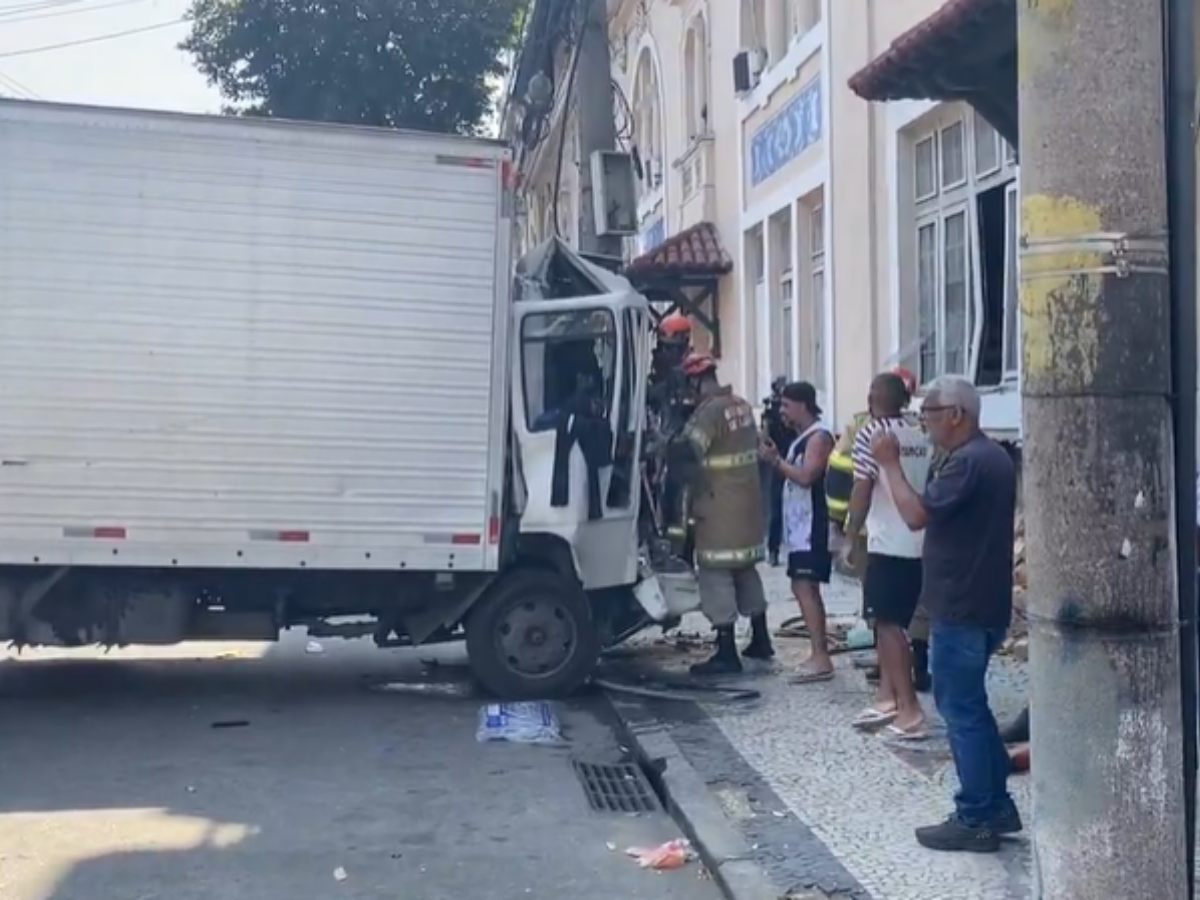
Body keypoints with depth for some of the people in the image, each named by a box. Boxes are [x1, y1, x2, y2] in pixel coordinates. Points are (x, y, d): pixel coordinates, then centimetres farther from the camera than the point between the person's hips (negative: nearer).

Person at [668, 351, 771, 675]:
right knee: (746, 569, 19)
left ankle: (727, 654, -3)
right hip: (747, 502, 9)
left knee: (717, 575, -4)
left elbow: (684, 452, -27)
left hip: (718, 506, -9)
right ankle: (760, 639, 28)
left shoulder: (710, 410, -19)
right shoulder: (742, 405, 10)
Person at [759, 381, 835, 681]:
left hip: (811, 524, -10)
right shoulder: (803, 437, 18)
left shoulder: (819, 436, -13)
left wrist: (776, 460, -13)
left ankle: (820, 659, -17)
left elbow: (805, 477, -22)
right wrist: (777, 458, 6)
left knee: (804, 588, -15)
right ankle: (819, 652, 18)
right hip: (799, 524, 10)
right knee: (805, 588, 12)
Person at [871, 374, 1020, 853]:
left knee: (962, 711, -2)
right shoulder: (992, 456, 14)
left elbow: (916, 515, -24)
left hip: (962, 607, -10)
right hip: (981, 602, 10)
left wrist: (890, 464, -16)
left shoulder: (968, 461, -20)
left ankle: (975, 820, 6)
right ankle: (998, 807, 24)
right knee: (969, 705, 18)